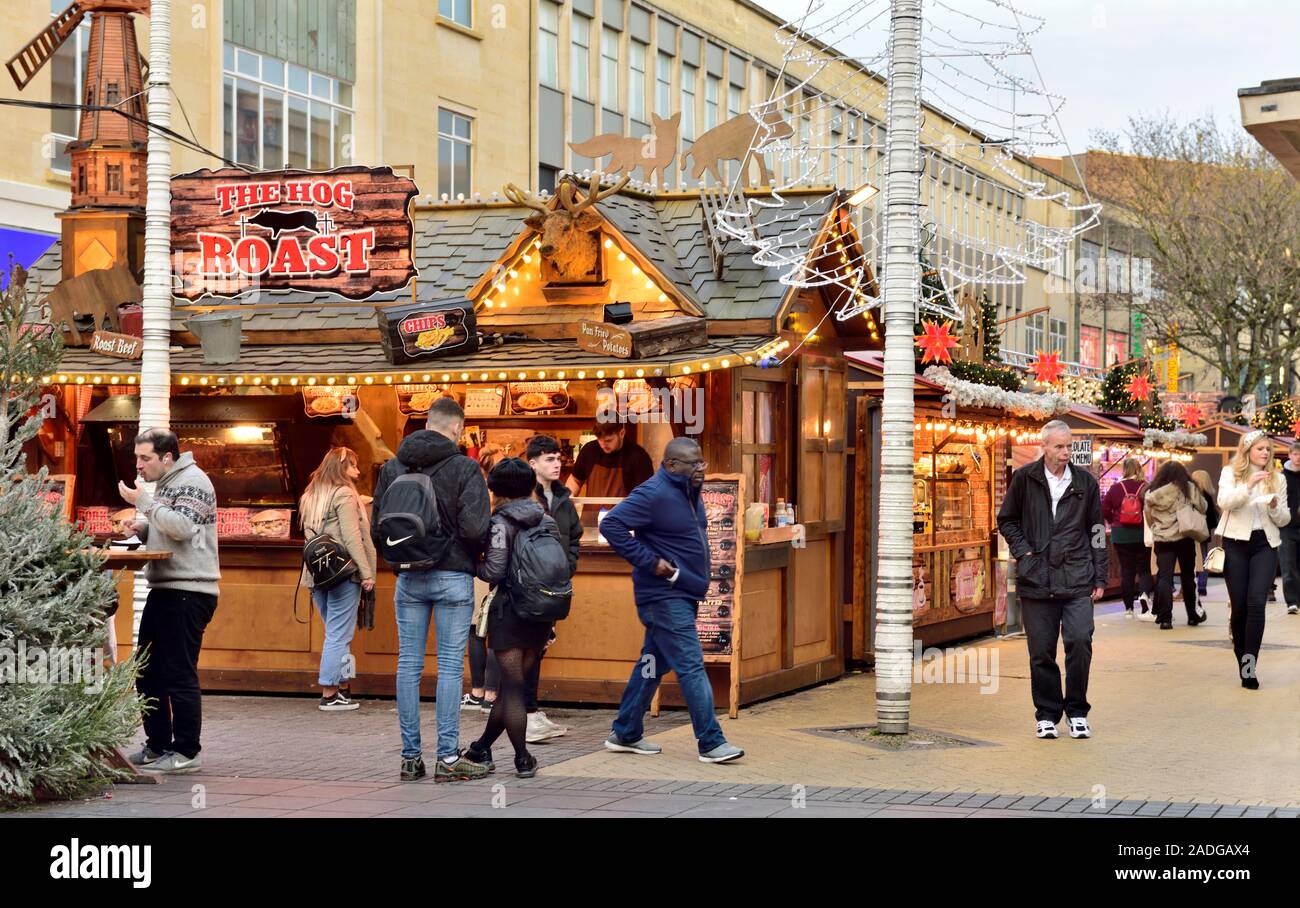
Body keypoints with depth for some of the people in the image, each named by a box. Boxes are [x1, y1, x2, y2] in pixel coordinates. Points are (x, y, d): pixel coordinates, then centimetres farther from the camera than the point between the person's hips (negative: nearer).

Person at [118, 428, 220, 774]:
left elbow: (182, 527, -23)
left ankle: (187, 752, -2)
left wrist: (143, 502, -19)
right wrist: (142, 528, 8)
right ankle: (157, 746, 20)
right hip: (164, 589, 10)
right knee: (148, 672, 12)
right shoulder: (163, 484, 20)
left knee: (179, 674, -8)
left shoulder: (193, 480, -10)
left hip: (189, 592, -10)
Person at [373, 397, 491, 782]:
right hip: (453, 577, -4)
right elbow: (475, 527, -17)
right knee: (450, 666, 1)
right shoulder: (464, 468, -9)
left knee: (409, 665, 8)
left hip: (409, 578, 4)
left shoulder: (391, 468, 4)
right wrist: (474, 556, 2)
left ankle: (410, 757, 11)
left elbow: (377, 530, 3)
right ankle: (448, 758, 2)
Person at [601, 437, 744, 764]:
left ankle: (625, 734, 23)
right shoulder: (653, 494, -17)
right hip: (665, 596, -10)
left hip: (683, 594, 10)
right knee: (691, 666, -10)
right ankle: (711, 742, -8)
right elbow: (611, 525, -23)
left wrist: (698, 579, 14)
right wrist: (650, 561, -22)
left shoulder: (689, 492, 12)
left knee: (654, 663, 14)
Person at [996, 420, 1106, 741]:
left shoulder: (1085, 482, 8)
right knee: (1041, 652, 3)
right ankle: (1047, 714, 16)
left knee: (1080, 642, -10)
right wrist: (1022, 551, -2)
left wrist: (1099, 578, 8)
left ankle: (1077, 712, 6)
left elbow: (1096, 532, 12)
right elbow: (1006, 520, 13)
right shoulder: (1025, 479, 4)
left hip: (1077, 580, 0)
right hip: (1037, 579, 0)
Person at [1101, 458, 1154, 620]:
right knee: (1144, 569, 10)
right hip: (1142, 534, -1)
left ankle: (1128, 608, 13)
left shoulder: (1115, 488, -6)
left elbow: (1104, 510, -2)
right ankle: (1144, 593, -18)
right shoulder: (1146, 488, -11)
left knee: (1126, 570, 9)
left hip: (1120, 535, 1)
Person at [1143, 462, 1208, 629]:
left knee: (1164, 577, 0)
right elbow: (1202, 507, 2)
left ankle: (1165, 618, -9)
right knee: (1188, 576, 13)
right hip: (1185, 537, 0)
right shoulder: (1189, 488, -3)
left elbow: (1148, 517, 7)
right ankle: (1193, 615, 23)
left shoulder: (1152, 493, 1)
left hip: (1161, 539, 0)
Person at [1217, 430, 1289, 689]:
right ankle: (1242, 657, 19)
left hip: (1265, 544, 1)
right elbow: (1224, 502, -13)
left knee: (1257, 602, -15)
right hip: (1236, 543, -1)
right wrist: (1249, 486, -25)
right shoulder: (1230, 473, 4)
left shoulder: (1277, 478, 11)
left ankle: (1249, 665, -17)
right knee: (1239, 605, 1)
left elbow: (1284, 519, 12)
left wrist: (1275, 506, -9)